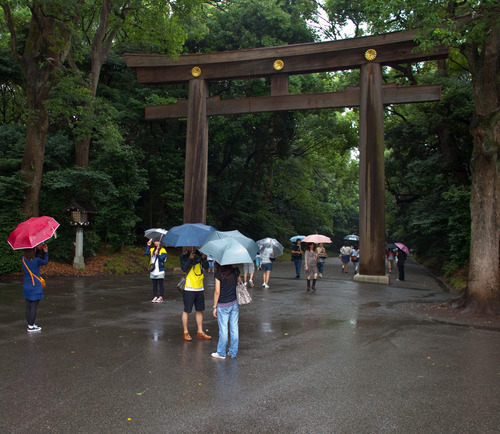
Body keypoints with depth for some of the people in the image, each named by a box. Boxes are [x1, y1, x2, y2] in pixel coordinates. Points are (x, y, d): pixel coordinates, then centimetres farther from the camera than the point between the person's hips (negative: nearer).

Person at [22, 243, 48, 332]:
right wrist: (45, 251, 5)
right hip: (35, 288, -7)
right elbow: (45, 262, 0)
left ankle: (30, 324, 23)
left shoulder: (23, 260, -1)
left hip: (26, 288, 7)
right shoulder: (36, 260, -19)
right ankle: (31, 326, 6)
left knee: (28, 307, 13)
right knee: (33, 307, 1)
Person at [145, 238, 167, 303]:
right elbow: (146, 253, -4)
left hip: (160, 270, -5)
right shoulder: (152, 249, 12)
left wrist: (157, 254, -28)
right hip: (153, 270, 5)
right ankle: (155, 297, 17)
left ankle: (160, 297, 6)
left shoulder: (163, 250, -3)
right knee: (154, 284, 10)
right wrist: (148, 245, -5)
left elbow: (162, 258, -15)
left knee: (160, 284, 0)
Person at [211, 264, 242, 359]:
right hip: (234, 303, 4)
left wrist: (215, 307, -6)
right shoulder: (235, 271, -2)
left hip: (223, 306, -4)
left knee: (223, 329, 5)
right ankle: (233, 352, 20)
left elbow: (217, 292, -13)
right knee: (234, 328, 10)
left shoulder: (218, 274, -14)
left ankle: (221, 353, 16)